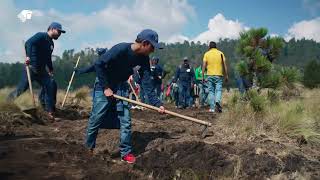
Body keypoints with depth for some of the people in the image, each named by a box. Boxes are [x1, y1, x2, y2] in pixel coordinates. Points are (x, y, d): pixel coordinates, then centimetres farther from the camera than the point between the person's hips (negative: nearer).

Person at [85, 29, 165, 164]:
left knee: (125, 120, -1)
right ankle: (88, 149, 19)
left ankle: (126, 152, 11)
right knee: (96, 119, -1)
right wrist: (106, 87, -22)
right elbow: (98, 64, -23)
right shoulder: (120, 49, -28)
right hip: (104, 85, -5)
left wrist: (156, 103, -18)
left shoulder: (143, 59, -10)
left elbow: (147, 82, -10)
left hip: (121, 87, 5)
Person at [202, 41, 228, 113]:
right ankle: (217, 101, -28)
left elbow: (204, 66, -2)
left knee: (211, 91, 6)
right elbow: (224, 65, 2)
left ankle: (212, 108, 5)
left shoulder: (206, 54, 4)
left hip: (210, 75, 0)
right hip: (219, 75, 0)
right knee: (218, 90, 1)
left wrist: (203, 76, 1)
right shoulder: (220, 53, 6)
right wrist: (226, 75, 7)